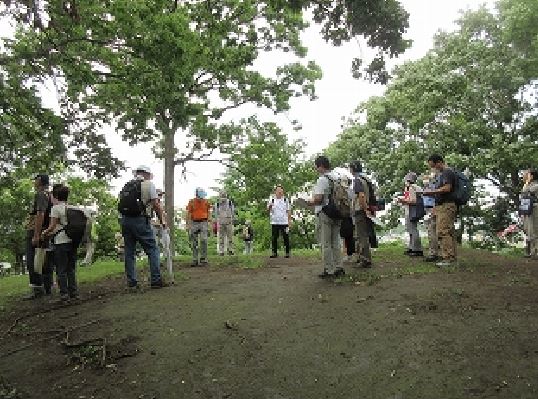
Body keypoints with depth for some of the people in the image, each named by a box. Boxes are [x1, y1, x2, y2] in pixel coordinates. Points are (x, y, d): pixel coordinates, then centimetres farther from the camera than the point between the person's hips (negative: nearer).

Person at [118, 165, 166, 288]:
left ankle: (131, 282, 16)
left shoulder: (126, 186, 18)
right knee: (152, 250, 1)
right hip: (140, 220, -6)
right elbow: (156, 205, -1)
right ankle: (156, 280, -1)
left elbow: (122, 202, 14)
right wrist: (162, 220, 8)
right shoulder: (148, 184, 2)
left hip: (125, 220, 6)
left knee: (129, 251, 12)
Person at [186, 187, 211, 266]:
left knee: (203, 241, -11)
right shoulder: (191, 202, -1)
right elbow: (189, 214, 3)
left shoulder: (206, 202, 2)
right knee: (194, 243, 4)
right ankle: (195, 260, 10)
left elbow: (209, 213, 8)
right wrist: (188, 225, -3)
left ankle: (203, 259, -5)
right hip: (194, 223, 1)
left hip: (203, 223, -1)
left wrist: (209, 223, 0)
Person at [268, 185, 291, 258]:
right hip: (274, 222, 1)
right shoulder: (272, 200, 8)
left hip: (284, 222, -1)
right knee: (274, 238, 1)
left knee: (286, 238, -1)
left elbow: (288, 211, 9)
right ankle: (274, 253, 8)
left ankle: (287, 253, 5)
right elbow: (268, 210, 1)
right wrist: (269, 207, -22)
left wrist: (289, 220, 0)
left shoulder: (285, 200, 9)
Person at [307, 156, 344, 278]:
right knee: (336, 242, 14)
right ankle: (338, 268, 17)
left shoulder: (322, 179, -14)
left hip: (324, 214, -8)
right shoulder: (338, 178, 11)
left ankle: (329, 270, 4)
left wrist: (311, 202, -3)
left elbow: (318, 199, -21)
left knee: (326, 244, 0)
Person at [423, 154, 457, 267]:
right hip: (444, 206, 10)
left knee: (443, 232, -12)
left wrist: (432, 191, -10)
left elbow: (447, 188, -20)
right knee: (449, 232, 10)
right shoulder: (444, 173, 23)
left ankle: (448, 258, -11)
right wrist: (433, 194, 14)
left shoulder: (447, 172, -8)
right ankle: (452, 257, 13)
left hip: (446, 205, -10)